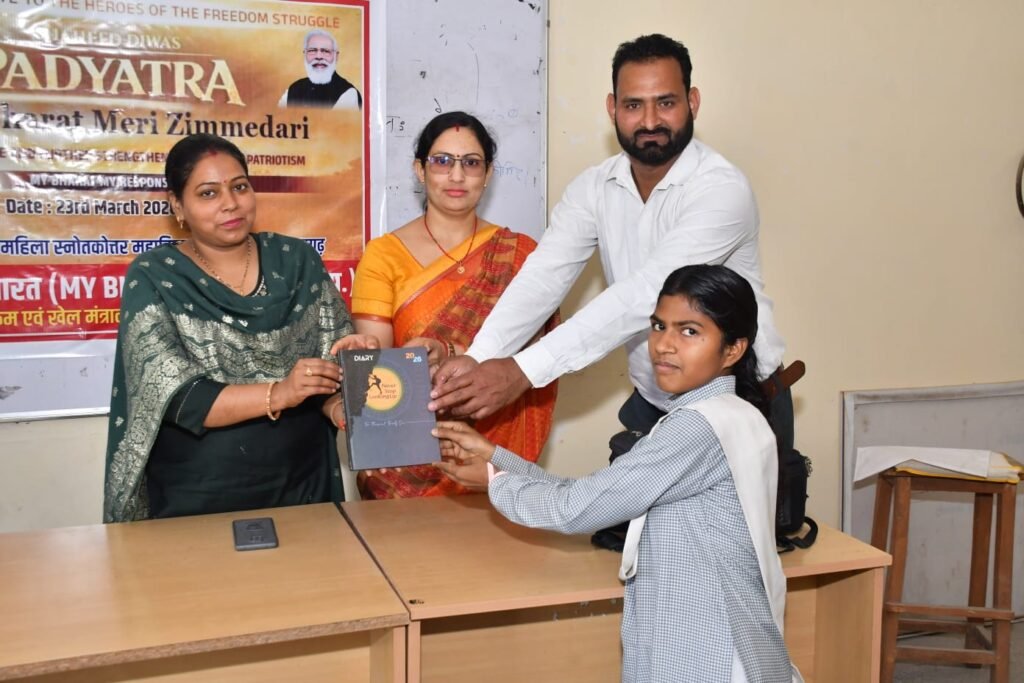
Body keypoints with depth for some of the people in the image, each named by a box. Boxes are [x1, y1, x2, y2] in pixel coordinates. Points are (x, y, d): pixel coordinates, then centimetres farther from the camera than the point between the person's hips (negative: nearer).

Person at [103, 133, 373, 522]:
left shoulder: (297, 260, 0)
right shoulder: (152, 278, -7)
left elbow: (335, 354, 0)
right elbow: (175, 398, -16)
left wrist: (337, 405, -22)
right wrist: (278, 394, -29)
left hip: (301, 486, 3)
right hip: (195, 500, -2)